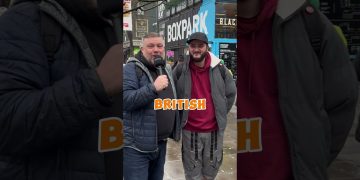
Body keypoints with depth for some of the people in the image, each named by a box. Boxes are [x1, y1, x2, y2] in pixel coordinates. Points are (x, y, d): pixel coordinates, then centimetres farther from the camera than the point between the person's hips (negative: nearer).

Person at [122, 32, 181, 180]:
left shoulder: (167, 69, 10)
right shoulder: (132, 68, -11)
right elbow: (125, 100, -24)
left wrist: (174, 131, 13)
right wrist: (153, 88, -32)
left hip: (161, 142, 7)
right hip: (137, 145, -7)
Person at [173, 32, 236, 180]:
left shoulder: (220, 69, -4)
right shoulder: (180, 71, -6)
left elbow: (231, 93, 8)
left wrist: (221, 114, 5)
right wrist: (180, 117, 3)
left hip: (214, 129, 1)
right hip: (190, 131, -1)